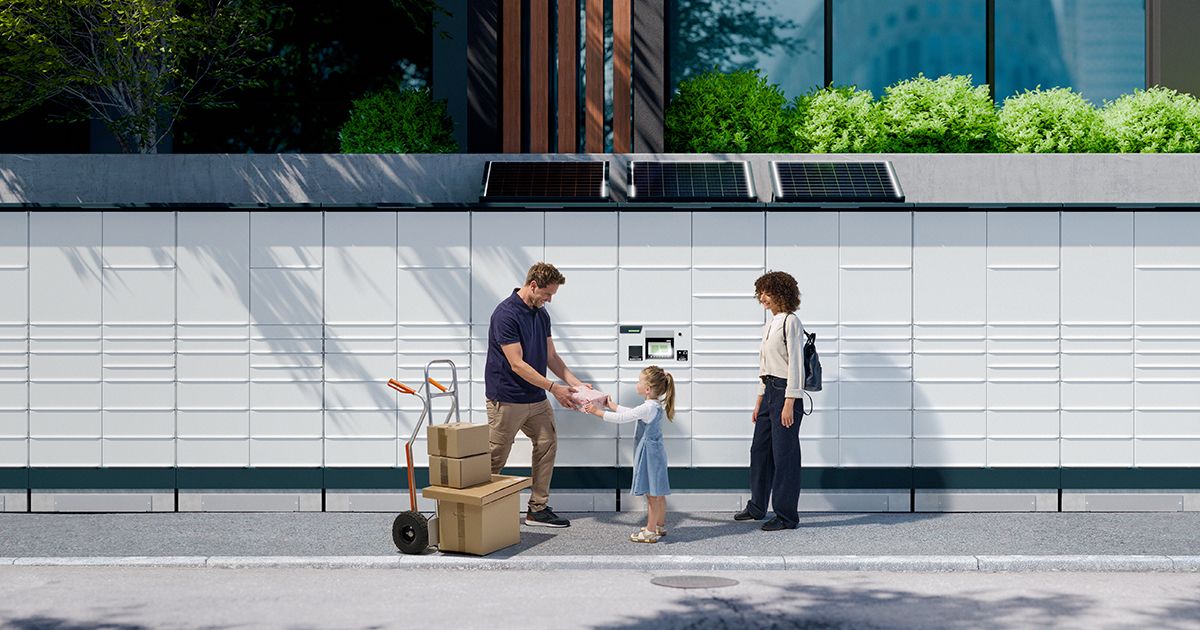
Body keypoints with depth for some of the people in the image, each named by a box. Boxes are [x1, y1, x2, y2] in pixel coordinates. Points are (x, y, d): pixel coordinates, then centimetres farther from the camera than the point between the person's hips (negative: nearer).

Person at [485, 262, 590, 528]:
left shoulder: (541, 314, 7)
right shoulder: (506, 314, -20)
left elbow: (551, 356, 12)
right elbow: (517, 365, -22)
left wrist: (575, 382, 0)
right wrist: (553, 388, -22)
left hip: (536, 398, 9)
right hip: (507, 399, -8)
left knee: (547, 444, 8)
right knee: (495, 460, 0)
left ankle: (537, 508, 15)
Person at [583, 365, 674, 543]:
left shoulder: (648, 408, -22)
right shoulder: (656, 405, 7)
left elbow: (622, 418, -19)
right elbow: (629, 413, 19)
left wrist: (598, 412, -12)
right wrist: (612, 406, 25)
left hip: (649, 454, -10)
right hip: (655, 452, 10)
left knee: (652, 494, -3)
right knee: (658, 494, 17)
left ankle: (651, 531, 3)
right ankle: (660, 526, 27)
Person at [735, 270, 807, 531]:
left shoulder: (791, 322, -11)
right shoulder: (770, 323, 16)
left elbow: (795, 363, -16)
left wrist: (789, 403, -19)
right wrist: (759, 400, 20)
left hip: (785, 392, -9)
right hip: (769, 391, 9)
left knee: (784, 454, -4)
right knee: (760, 449, 15)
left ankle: (786, 516, 3)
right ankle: (757, 507, 27)